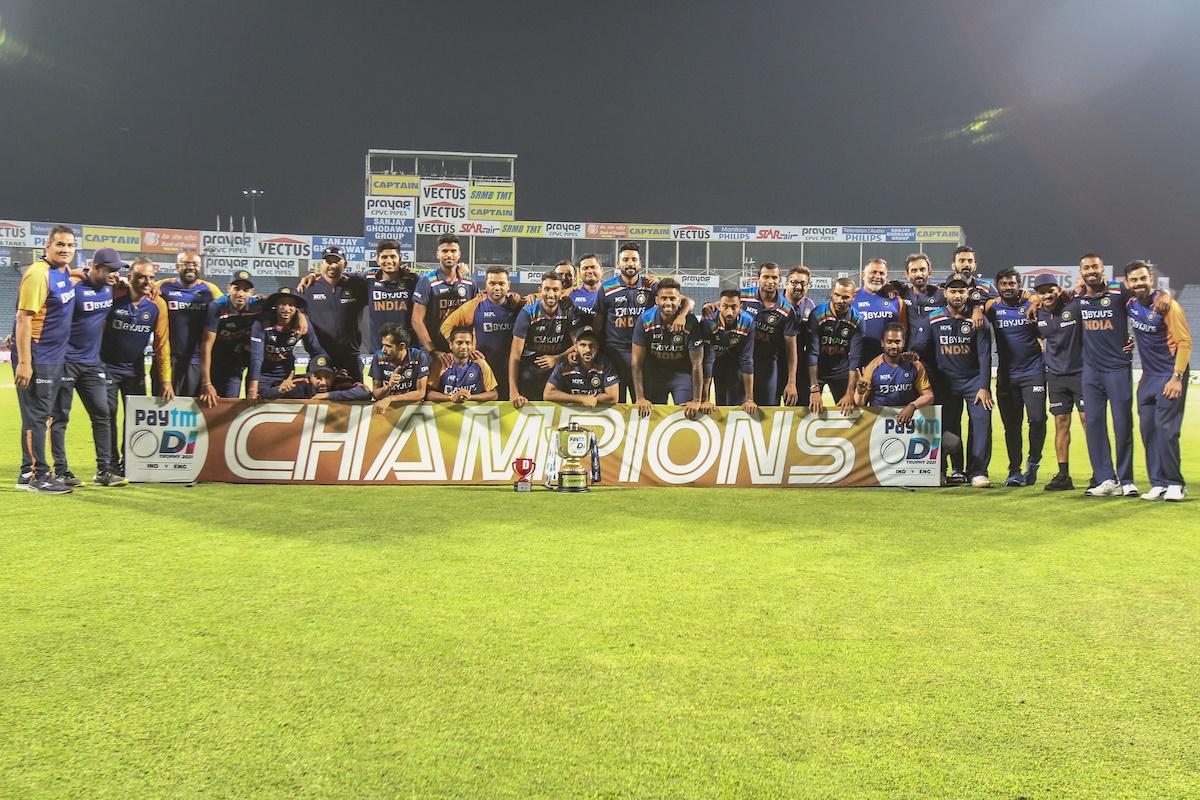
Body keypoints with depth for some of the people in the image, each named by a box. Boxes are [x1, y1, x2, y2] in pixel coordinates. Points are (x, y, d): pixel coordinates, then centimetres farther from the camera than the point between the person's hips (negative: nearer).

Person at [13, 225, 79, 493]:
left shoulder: (64, 272, 9)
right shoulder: (38, 273, -15)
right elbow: (23, 319, -19)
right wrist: (23, 363, -23)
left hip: (55, 358, 9)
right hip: (35, 360, -9)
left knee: (41, 416, 13)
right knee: (35, 416, -3)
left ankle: (28, 473, 21)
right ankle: (36, 476, 3)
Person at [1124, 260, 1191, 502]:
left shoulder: (1166, 305, -13)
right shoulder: (1130, 304, 4)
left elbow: (1185, 343, -13)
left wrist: (1177, 378, -19)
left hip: (1170, 376, -6)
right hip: (1148, 376, 6)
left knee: (1165, 430, -10)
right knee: (1148, 430, 5)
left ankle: (1174, 484, 0)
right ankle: (1158, 484, 11)